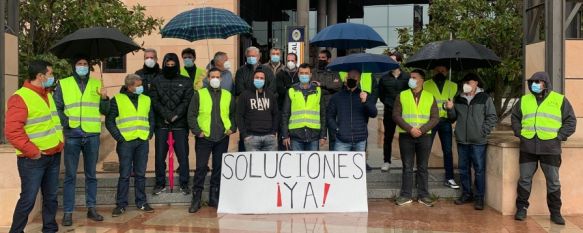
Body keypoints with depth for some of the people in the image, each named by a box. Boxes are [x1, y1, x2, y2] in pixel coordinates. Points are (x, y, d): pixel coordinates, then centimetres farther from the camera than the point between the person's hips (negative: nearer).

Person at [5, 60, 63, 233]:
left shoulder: (48, 95, 13)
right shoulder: (20, 98, -15)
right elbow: (12, 131, -22)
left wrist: (60, 144, 16)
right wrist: (32, 152, -20)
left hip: (54, 156, 8)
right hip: (33, 160, -7)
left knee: (51, 197, 13)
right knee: (28, 199, -3)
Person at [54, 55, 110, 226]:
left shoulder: (96, 84, 10)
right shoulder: (63, 84, 4)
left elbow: (105, 111, 9)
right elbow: (56, 107, 2)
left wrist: (105, 98, -9)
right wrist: (65, 122, -12)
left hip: (92, 135, 2)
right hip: (72, 135, -2)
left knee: (91, 174, 10)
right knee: (70, 175, 1)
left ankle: (91, 208, 19)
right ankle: (68, 212, 6)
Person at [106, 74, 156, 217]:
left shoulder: (146, 100, 12)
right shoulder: (117, 100, -1)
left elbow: (151, 119, 19)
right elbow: (109, 121, -1)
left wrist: (150, 134, 6)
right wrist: (118, 137, -8)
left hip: (143, 142, 4)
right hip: (126, 142, -3)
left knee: (140, 174, 9)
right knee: (124, 175, 0)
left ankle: (141, 202, 18)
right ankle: (121, 204, 10)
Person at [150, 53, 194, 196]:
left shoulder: (185, 82, 7)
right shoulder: (157, 81, 9)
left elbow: (187, 101, -2)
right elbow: (155, 101, 0)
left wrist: (175, 115, -13)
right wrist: (167, 115, -12)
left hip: (180, 124, -1)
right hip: (162, 124, 1)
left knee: (183, 155, 0)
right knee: (160, 155, 4)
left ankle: (184, 183, 11)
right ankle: (160, 183, 16)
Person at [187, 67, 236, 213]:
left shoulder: (228, 96, 11)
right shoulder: (199, 94, 3)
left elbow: (234, 114, 17)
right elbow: (191, 114, 1)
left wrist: (232, 128, 2)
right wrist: (197, 131, -8)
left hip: (222, 138, 3)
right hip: (204, 138, -3)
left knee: (219, 168, 7)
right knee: (201, 168, -3)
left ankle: (214, 198, 17)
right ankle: (196, 199, 4)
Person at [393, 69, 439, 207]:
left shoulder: (430, 97, 6)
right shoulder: (401, 96, 4)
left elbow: (435, 118, 2)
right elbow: (396, 115, -3)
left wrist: (422, 129, -13)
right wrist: (410, 129, -15)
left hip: (424, 136, 1)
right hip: (406, 136, -1)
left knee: (423, 167, 7)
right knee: (407, 167, 3)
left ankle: (423, 195, 14)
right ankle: (406, 195, 9)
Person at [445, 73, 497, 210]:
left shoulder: (485, 98, -1)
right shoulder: (459, 99, 12)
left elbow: (492, 117, -2)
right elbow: (453, 118, 16)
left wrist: (483, 131, -10)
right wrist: (450, 109, -3)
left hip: (478, 142, -5)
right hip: (462, 140, 5)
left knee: (479, 169, -2)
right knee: (463, 169, 11)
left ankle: (479, 198, 5)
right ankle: (466, 194, 22)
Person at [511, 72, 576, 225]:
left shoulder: (559, 100, 3)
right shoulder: (524, 100, 11)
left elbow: (570, 121, 4)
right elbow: (515, 118, 20)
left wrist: (559, 136, -5)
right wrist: (519, 133, 6)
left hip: (550, 148, -2)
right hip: (528, 148, 2)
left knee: (553, 182, 5)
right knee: (524, 180, 6)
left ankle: (555, 212, 16)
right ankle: (521, 209, 18)